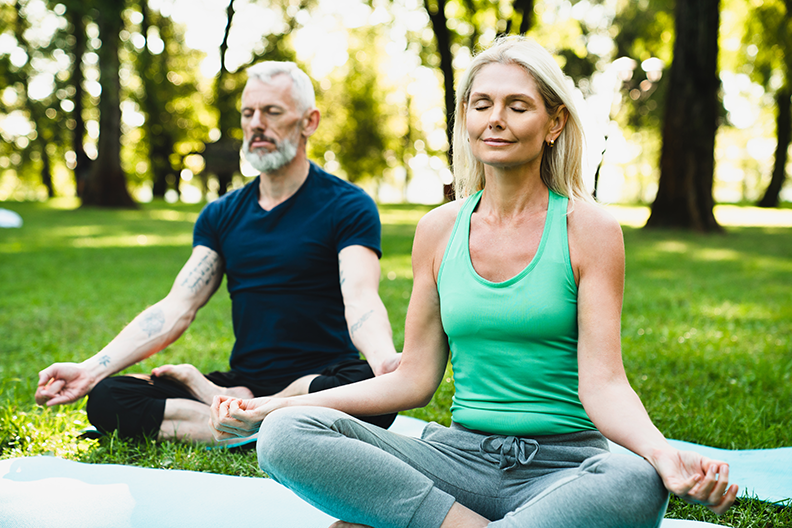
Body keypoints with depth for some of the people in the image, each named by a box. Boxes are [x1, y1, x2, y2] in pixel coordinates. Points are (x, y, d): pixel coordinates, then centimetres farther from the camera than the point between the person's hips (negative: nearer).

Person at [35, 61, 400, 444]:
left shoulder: (348, 207, -3)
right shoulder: (221, 215, 13)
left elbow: (360, 300, -19)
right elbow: (176, 308, 4)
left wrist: (385, 361, -43)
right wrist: (90, 369, -10)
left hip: (319, 382, -3)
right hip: (244, 379, 4)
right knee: (105, 398, -13)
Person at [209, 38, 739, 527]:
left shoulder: (589, 228, -3)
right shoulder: (439, 229, 8)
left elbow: (602, 384, -8)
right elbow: (414, 380, 8)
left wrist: (664, 454, -30)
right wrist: (276, 406, 0)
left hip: (563, 466, -2)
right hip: (459, 457, 2)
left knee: (636, 485, -38)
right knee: (286, 434, -20)